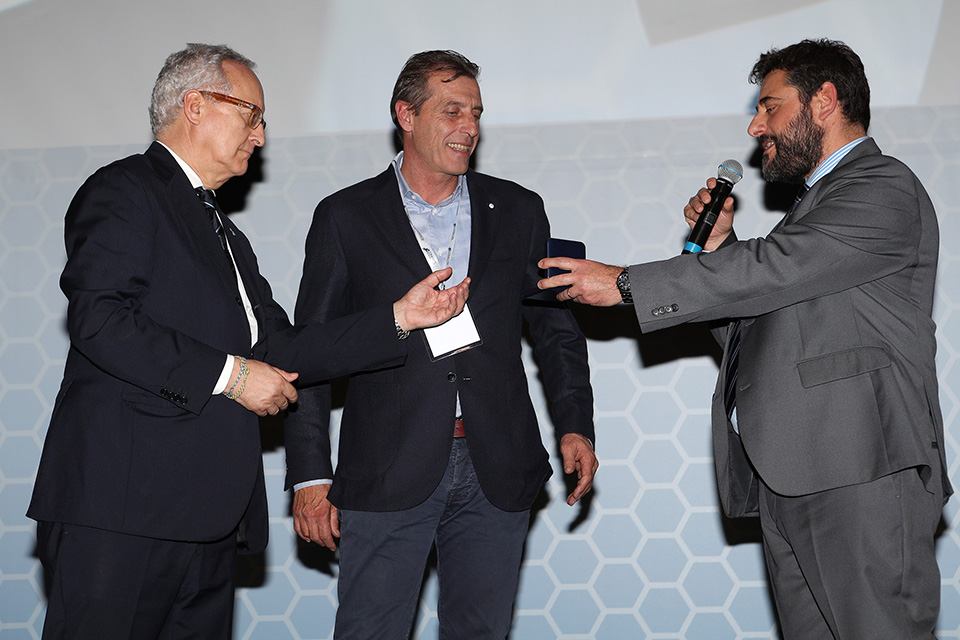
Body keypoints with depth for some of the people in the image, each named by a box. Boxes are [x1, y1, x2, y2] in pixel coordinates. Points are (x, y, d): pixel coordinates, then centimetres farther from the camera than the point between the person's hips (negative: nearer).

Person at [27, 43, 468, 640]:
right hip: (125, 506, -9)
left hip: (209, 518, 9)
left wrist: (402, 316, 15)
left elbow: (281, 349, 21)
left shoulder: (225, 234, 28)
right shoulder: (123, 192, -1)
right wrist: (230, 373, -14)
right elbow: (99, 320, -16)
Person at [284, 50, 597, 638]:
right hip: (387, 475, -2)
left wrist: (576, 426, 2)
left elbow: (557, 328, 15)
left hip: (497, 476, 3)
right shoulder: (345, 217, 3)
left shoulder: (519, 210, 10)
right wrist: (309, 475, -4)